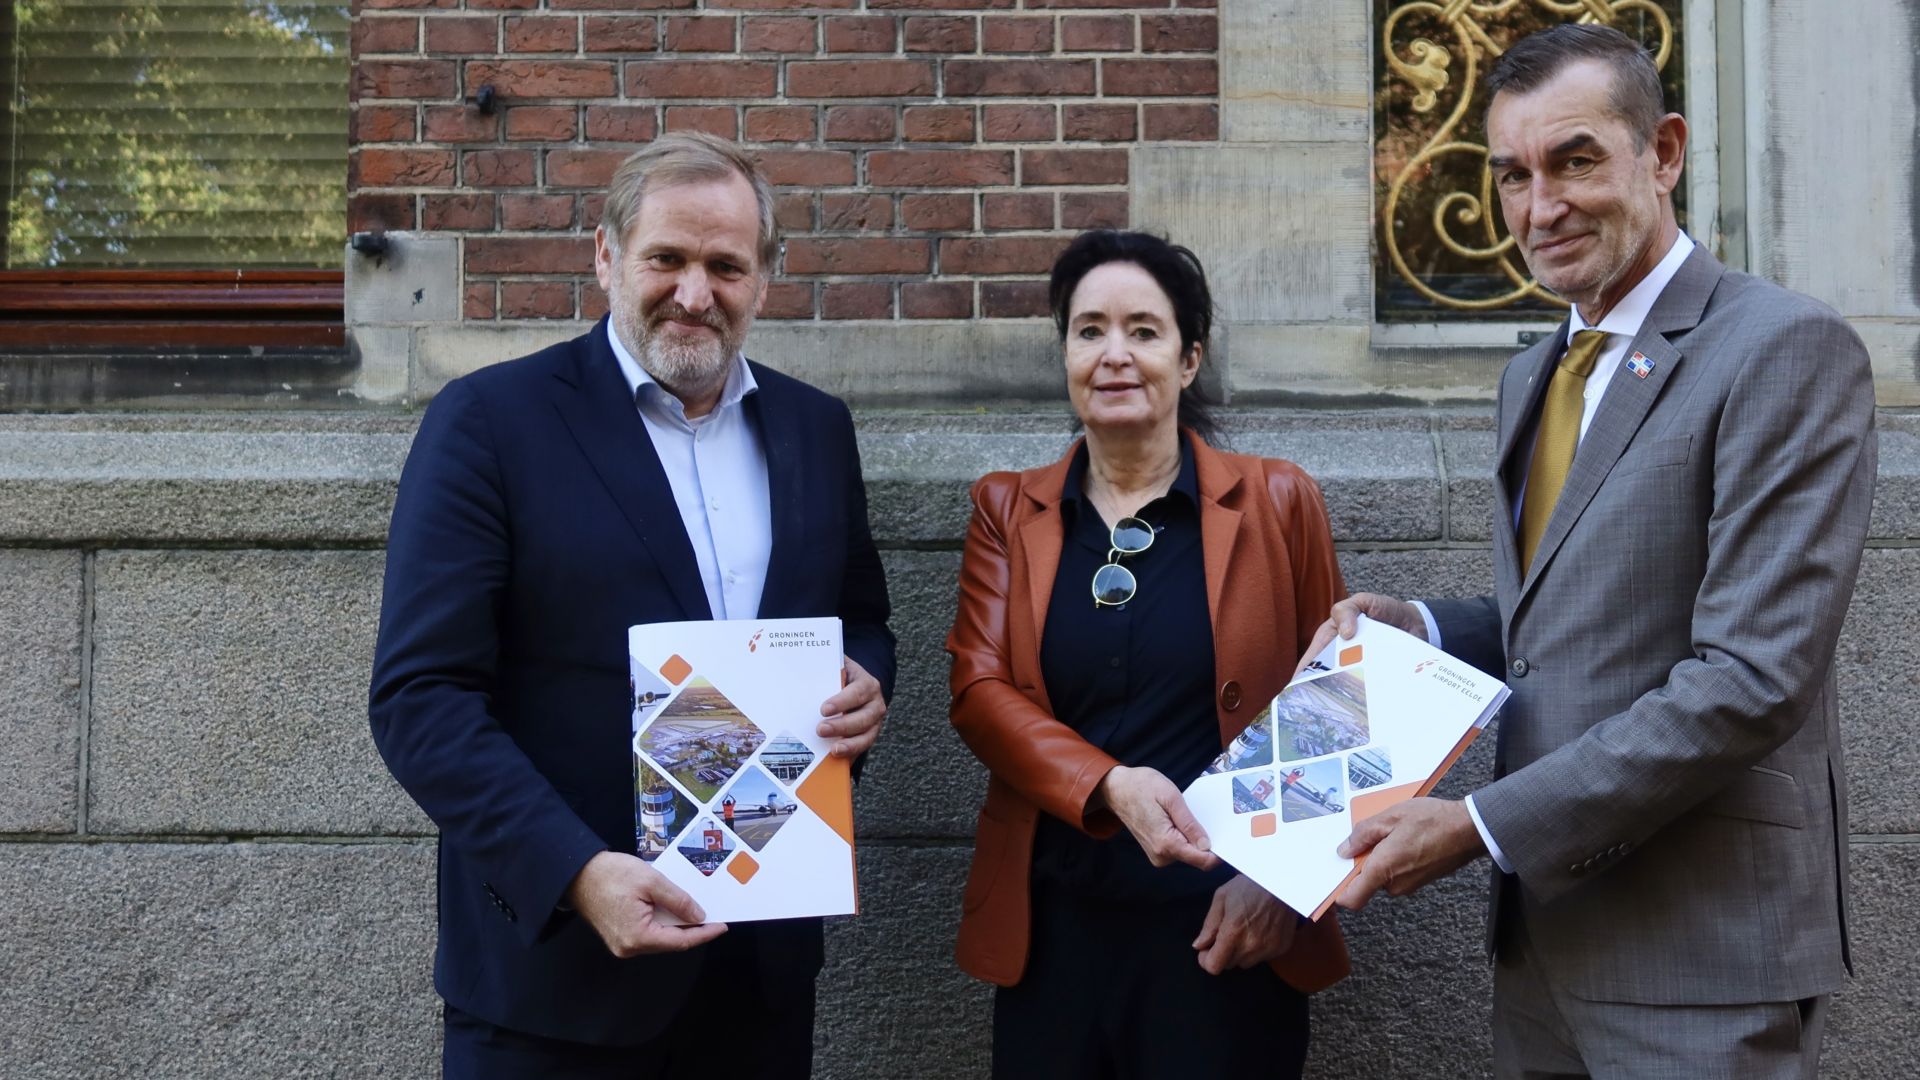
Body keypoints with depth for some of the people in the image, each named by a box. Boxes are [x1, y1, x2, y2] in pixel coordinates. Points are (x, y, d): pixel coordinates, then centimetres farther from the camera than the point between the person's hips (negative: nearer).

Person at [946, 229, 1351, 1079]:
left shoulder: (1278, 503, 0)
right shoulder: (1008, 509, 5)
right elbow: (978, 690, -3)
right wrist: (1111, 786, -20)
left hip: (1225, 930, -1)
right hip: (1051, 928, 2)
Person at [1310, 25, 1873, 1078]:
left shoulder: (1787, 349, -13)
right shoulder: (1532, 375, 12)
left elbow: (1754, 676, -20)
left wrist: (1482, 824, -20)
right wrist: (1419, 626, 0)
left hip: (1700, 946, -7)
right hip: (1542, 915, 7)